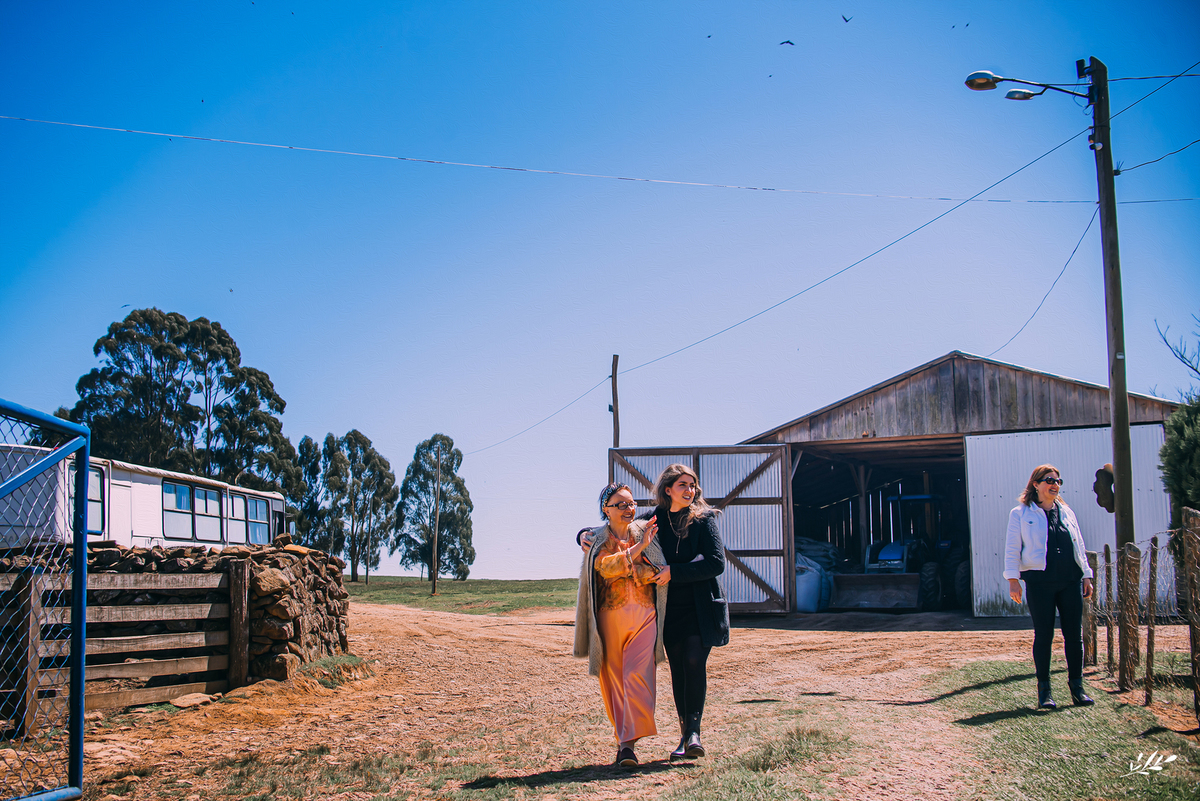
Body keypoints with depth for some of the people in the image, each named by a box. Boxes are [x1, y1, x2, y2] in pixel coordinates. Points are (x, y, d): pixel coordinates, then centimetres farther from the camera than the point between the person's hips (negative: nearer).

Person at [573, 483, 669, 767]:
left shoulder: (646, 532, 10)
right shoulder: (595, 538, 6)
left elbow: (658, 573, 3)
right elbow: (605, 567, -12)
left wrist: (621, 564, -6)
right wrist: (638, 548, -15)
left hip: (644, 617, 0)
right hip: (610, 617, 0)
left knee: (638, 676, -15)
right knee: (614, 680, 5)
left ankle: (629, 743, -15)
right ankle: (624, 739, 19)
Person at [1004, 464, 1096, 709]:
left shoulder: (1066, 512, 16)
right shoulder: (1021, 514, 3)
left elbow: (1079, 546, 19)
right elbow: (1012, 548, 0)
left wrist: (1086, 576, 13)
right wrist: (1013, 580, -7)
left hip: (1069, 581, 4)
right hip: (1039, 581, -4)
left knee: (1074, 634, 4)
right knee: (1043, 635, 0)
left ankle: (1076, 686, 14)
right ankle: (1044, 690, 9)